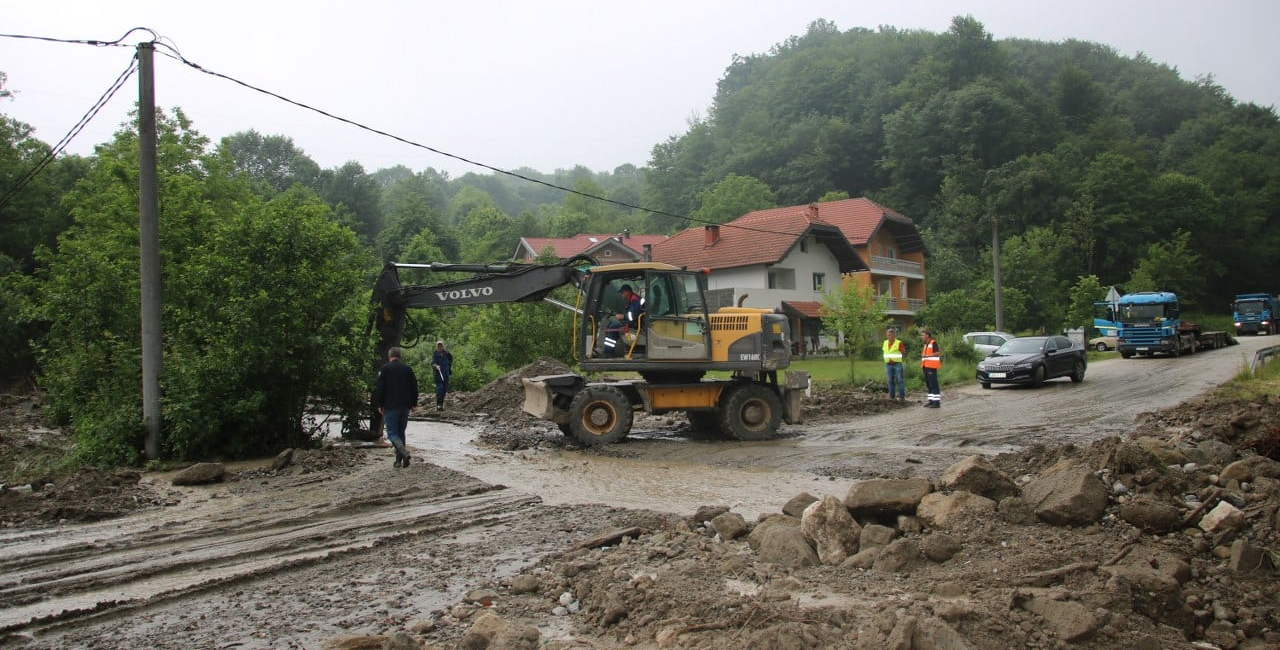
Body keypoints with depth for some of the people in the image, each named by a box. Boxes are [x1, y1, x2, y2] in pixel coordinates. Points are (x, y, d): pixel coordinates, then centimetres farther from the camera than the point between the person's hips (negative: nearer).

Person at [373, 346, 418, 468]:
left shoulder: (385, 369, -5)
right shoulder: (408, 368, 7)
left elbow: (379, 388, -7)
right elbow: (414, 387, 10)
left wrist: (379, 405, 1)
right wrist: (414, 403, 17)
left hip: (390, 407, -4)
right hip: (405, 406, 4)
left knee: (392, 433, -1)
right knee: (401, 432, 13)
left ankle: (404, 452, -25)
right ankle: (399, 460, 12)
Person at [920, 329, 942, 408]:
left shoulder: (933, 343, -9)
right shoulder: (926, 344, 19)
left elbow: (938, 353, -19)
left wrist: (926, 355, -21)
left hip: (931, 367, -10)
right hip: (926, 367, 10)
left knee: (934, 384, -9)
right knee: (928, 384, 13)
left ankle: (937, 402, -8)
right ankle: (931, 400, 19)